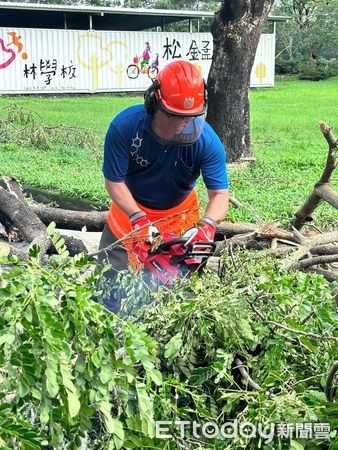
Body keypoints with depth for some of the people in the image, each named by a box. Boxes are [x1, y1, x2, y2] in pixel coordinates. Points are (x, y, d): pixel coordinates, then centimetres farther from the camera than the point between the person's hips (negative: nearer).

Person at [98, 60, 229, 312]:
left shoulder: (207, 141, -28)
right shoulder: (125, 126, -29)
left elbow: (220, 195, -26)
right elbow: (114, 182, -20)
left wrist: (207, 225, -46)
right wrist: (138, 219, -32)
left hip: (179, 216, 0)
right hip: (130, 209, 0)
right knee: (110, 282, 7)